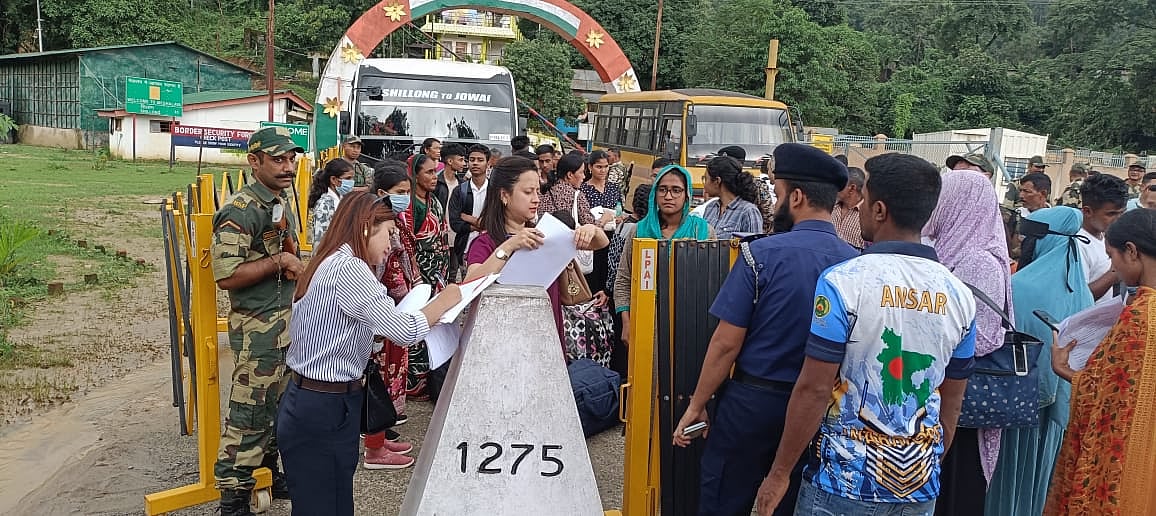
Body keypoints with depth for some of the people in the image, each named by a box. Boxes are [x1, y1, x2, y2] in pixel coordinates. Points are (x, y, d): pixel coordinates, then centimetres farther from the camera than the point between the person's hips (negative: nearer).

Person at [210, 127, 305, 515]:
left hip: (288, 319, 9)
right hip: (257, 327, -9)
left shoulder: (283, 202, 11)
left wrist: (293, 267, 9)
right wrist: (278, 262, -20)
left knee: (277, 404, 19)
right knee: (249, 412, -3)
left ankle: (269, 473, 34)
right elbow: (226, 276, -25)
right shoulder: (240, 211, -18)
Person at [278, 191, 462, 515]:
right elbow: (404, 331, -23)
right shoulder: (347, 268, -19)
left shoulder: (331, 264, 13)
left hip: (309, 401, 10)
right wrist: (445, 300, -8)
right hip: (323, 411, -10)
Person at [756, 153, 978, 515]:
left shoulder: (843, 282, -16)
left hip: (845, 484, -5)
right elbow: (952, 401, 9)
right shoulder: (958, 295, 0)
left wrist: (780, 473, -7)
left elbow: (813, 390, -17)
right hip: (921, 486, 5)